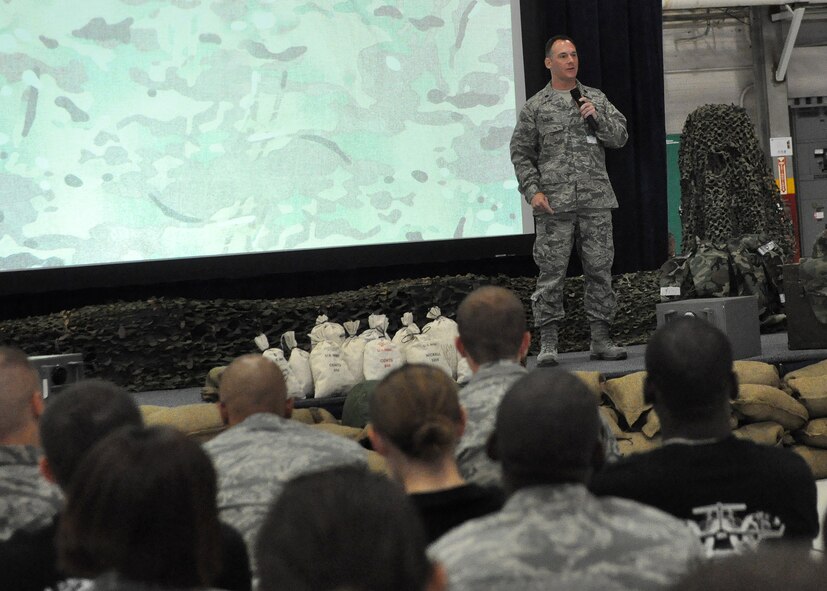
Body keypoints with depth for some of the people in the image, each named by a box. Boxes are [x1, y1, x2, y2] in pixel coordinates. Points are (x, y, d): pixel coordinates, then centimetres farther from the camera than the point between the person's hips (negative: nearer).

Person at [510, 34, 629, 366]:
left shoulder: (596, 99, 14)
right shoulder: (535, 107, 5)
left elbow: (620, 137, 10)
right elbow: (521, 153, 5)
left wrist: (597, 117, -6)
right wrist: (533, 191, -7)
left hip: (596, 202, 3)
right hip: (554, 205, -3)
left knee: (600, 271, 4)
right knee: (551, 274, -4)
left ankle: (600, 340, 11)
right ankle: (548, 344, 1)